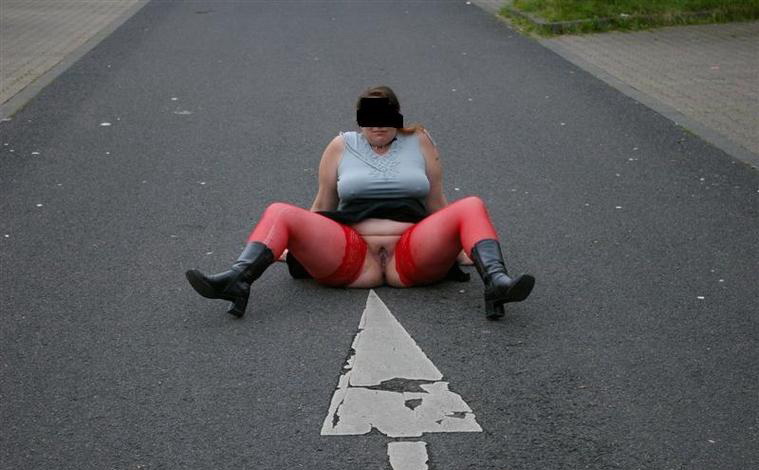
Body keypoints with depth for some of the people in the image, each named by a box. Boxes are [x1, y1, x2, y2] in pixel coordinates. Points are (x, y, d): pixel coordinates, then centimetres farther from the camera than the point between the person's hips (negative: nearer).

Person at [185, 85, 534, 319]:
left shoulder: (420, 142, 16)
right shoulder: (341, 147, 15)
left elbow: (436, 203, 19)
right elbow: (322, 205, 21)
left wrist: (457, 247, 15)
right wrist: (295, 243, 16)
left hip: (413, 259, 0)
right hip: (351, 258, 0)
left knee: (471, 207, -21)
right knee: (279, 213, -18)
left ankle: (496, 282, -42)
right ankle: (237, 280, -40)